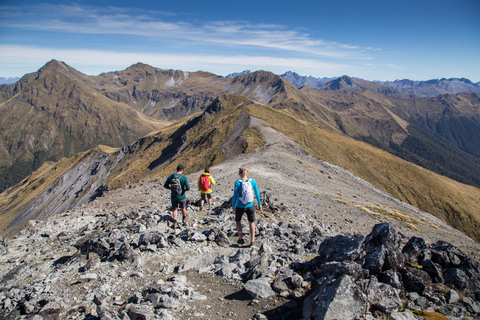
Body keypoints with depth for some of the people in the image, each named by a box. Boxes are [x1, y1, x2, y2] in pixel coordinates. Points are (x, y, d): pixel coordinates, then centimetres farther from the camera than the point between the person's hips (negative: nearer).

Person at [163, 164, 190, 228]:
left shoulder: (170, 177, -6)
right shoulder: (184, 178, -17)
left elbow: (165, 186, 1)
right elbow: (188, 188, -21)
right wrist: (184, 189, 1)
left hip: (173, 197, 2)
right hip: (181, 197, -2)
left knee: (174, 209, 16)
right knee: (183, 208, 23)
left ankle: (175, 223, 11)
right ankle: (184, 219, 44)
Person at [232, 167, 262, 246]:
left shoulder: (238, 182, -16)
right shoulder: (253, 181, -8)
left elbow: (235, 196, -13)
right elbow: (257, 193, 1)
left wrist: (233, 207, -1)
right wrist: (259, 204, 14)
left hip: (240, 207, -1)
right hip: (250, 206, 2)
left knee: (238, 220, 26)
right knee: (251, 222, 22)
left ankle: (241, 239, 25)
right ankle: (252, 241, 22)